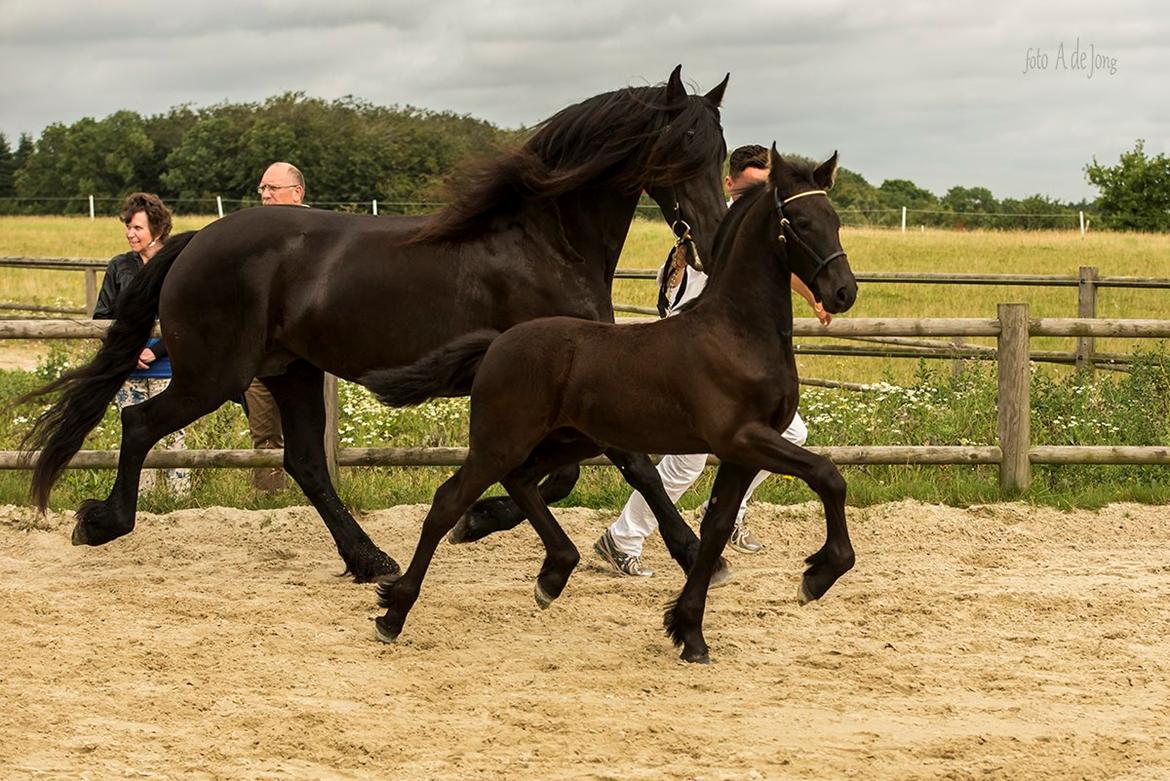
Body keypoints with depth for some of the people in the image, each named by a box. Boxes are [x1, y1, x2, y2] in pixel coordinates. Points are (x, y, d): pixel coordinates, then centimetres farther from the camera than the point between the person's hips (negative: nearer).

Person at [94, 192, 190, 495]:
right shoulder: (119, 267, 8)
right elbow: (101, 317, 8)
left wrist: (155, 352, -15)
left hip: (167, 370, -3)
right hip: (128, 372, 3)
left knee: (171, 436, -6)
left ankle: (180, 500, 0)